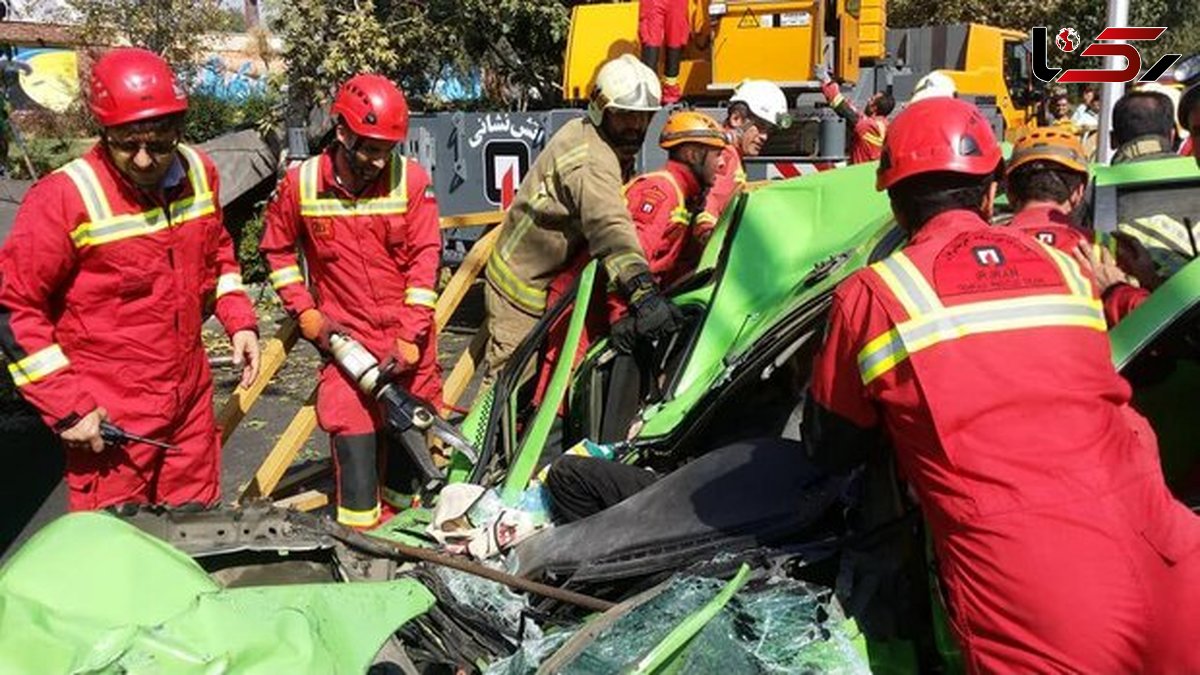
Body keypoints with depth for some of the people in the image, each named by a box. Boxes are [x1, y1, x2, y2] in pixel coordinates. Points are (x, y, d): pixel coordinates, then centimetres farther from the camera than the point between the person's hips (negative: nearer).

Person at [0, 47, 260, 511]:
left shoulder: (199, 172, -1)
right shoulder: (65, 198, -18)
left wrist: (240, 322, 5)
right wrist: (65, 405, -14)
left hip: (191, 396, 6)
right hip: (107, 417, -5)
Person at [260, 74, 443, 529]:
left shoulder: (411, 179, -8)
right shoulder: (300, 183, -6)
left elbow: (425, 257, -9)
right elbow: (278, 250, 9)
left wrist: (410, 336, -14)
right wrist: (306, 314, -1)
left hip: (407, 338, 1)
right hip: (344, 336, -1)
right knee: (352, 434, -6)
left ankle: (402, 511, 34)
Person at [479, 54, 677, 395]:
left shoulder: (582, 131, 5)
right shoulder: (590, 159, -28)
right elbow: (608, 226, -45)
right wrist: (644, 292, -57)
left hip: (552, 280, 10)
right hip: (524, 287, -10)